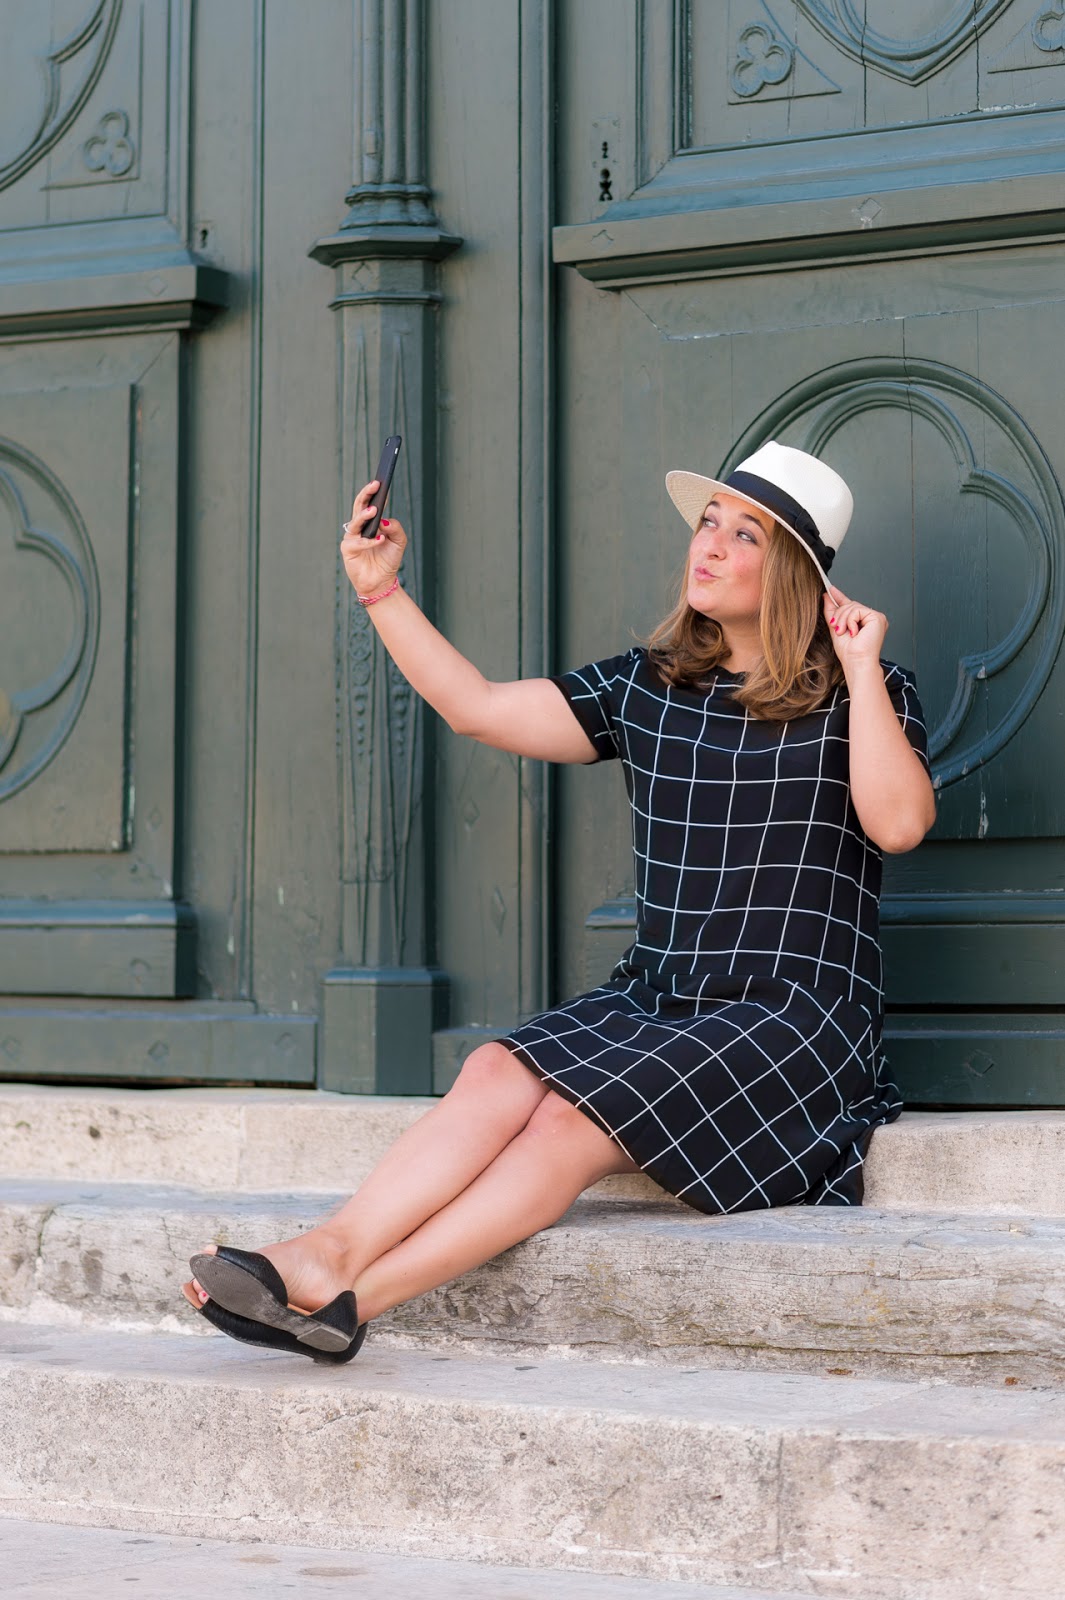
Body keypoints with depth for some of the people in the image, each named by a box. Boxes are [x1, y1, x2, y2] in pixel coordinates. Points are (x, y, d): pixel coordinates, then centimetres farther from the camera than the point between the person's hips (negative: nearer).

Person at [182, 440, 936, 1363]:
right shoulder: (649, 688, 15)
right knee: (501, 1076, -25)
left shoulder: (858, 696, 2)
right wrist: (383, 594, 8)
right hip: (653, 999, 5)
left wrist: (862, 669, -14)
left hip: (797, 1019, -5)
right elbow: (478, 708, 14)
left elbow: (900, 823, -17)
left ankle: (348, 1297, -34)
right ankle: (330, 1253, -38)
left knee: (573, 1119, -27)